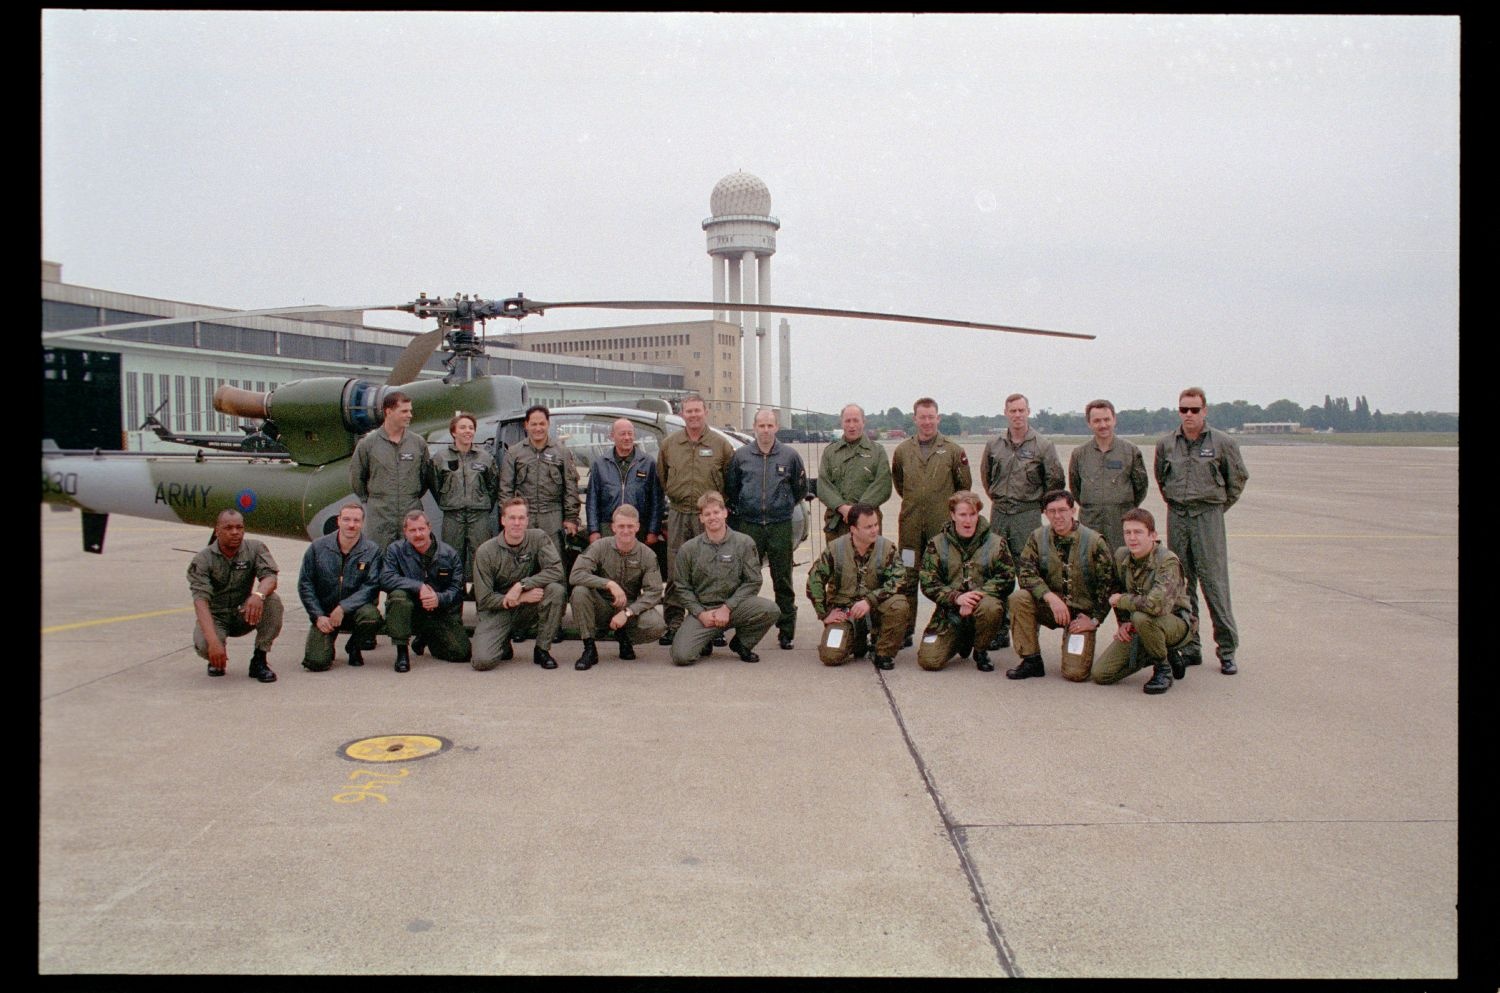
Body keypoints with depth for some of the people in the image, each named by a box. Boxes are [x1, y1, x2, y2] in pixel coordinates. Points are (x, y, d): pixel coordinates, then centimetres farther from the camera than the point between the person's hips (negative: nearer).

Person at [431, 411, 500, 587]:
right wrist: (447, 505, 8)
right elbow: (435, 486, 12)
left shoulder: (486, 457, 7)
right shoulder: (440, 459, 5)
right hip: (452, 517, 0)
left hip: (480, 515, 0)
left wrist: (485, 505, 8)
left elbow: (494, 485, 13)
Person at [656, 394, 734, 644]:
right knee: (675, 572, 2)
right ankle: (674, 623, 7)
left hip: (709, 517, -2)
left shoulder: (721, 444, 4)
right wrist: (670, 499, 11)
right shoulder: (669, 444, 9)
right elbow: (661, 478, 17)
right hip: (678, 514, 2)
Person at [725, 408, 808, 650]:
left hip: (780, 526, 0)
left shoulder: (790, 455, 3)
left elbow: (801, 489, 14)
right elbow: (729, 487, 14)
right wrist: (739, 510, 11)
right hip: (748, 526, 1)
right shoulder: (741, 455, 5)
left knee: (783, 581, 3)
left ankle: (786, 631, 10)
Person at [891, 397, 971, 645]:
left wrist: (947, 505, 10)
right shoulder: (902, 450, 9)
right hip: (910, 524, 2)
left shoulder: (953, 450, 3)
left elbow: (965, 486, 11)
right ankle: (905, 631, 11)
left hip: (942, 524, -2)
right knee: (907, 578, 4)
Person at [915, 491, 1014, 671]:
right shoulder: (937, 544, 4)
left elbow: (1006, 579, -4)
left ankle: (980, 650, -4)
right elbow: (928, 584, -2)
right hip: (949, 612, 1)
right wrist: (956, 597, -19)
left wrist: (978, 594, -19)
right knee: (929, 661, -16)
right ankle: (963, 642, 20)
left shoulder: (996, 543, 4)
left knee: (991, 607, -38)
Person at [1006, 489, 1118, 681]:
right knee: (1019, 598, -29)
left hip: (1082, 612, -2)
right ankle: (1032, 661, -14)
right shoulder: (1038, 538, -2)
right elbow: (1025, 573, -12)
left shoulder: (1094, 541, -8)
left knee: (1076, 673, -17)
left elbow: (1108, 583, -5)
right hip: (1049, 608, 2)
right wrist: (1050, 597, -26)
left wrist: (1095, 619, -8)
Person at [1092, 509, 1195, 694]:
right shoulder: (1121, 555, -4)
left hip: (1176, 623, -7)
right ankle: (1166, 655, 16)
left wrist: (1121, 600, -24)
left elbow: (1157, 604, -40)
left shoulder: (1167, 561, -25)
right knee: (1101, 674, -5)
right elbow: (1118, 592, 15)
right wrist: (1123, 622, 0)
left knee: (1141, 617, -40)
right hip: (1137, 627, 7)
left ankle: (1163, 669, -11)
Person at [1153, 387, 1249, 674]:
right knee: (1181, 584, 6)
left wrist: (1219, 506, 10)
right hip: (1176, 517, 4)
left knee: (1214, 583, -7)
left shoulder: (1222, 443, -1)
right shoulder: (1165, 444, 8)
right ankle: (1190, 648, 14)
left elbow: (1238, 479, 11)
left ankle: (1227, 651, 0)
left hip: (1208, 516, -3)